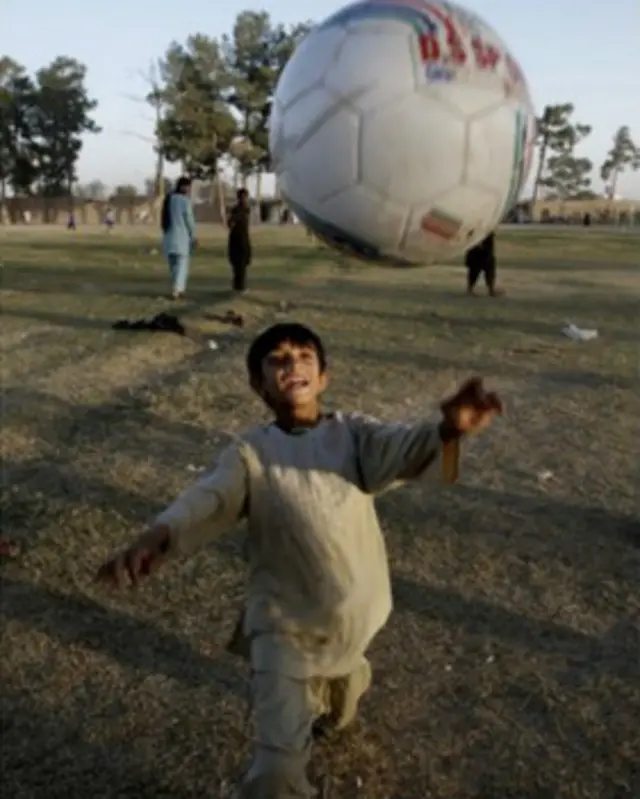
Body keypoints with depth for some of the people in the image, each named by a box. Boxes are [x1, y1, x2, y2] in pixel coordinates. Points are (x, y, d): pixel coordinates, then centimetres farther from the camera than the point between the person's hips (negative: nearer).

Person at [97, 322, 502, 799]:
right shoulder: (250, 453, -5)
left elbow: (404, 449, -23)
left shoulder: (354, 435, -3)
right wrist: (158, 539, -45)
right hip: (284, 624, -2)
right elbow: (208, 500, -23)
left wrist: (450, 429, -47)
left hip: (355, 617, 3)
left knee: (338, 707, 31)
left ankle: (337, 690, 66)